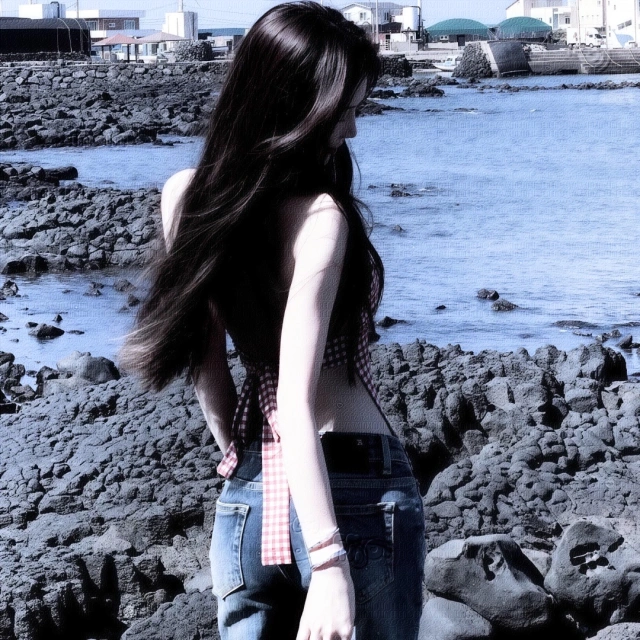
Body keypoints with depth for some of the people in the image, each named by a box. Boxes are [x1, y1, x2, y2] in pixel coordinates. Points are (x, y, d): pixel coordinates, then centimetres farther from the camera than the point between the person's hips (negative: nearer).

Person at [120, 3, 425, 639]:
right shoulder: (320, 218, -18)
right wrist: (330, 562, -27)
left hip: (247, 494, 7)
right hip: (356, 489, -6)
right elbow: (296, 404, -25)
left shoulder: (186, 194, 2)